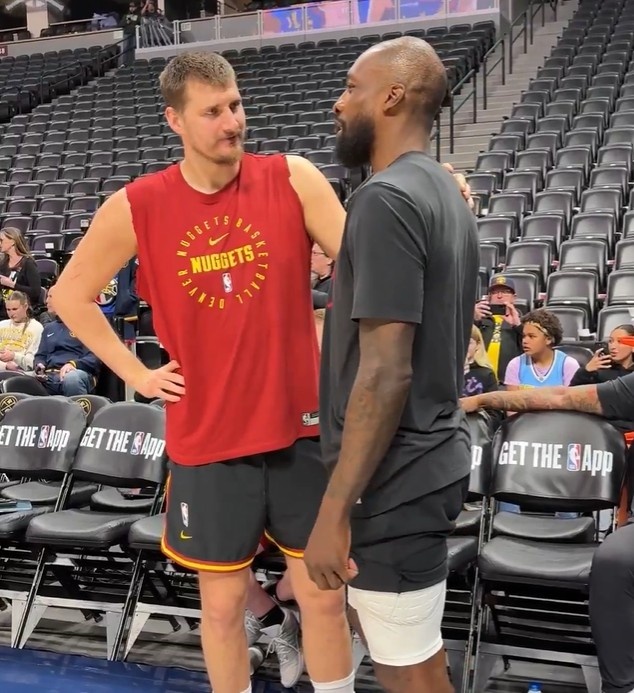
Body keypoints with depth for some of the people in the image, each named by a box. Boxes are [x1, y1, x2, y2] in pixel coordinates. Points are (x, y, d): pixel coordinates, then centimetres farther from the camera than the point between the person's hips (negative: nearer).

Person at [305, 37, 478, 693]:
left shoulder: (386, 198, -20)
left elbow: (386, 372, -24)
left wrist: (335, 509, -21)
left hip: (392, 478, -10)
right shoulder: (443, 192, 11)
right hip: (430, 458, 10)